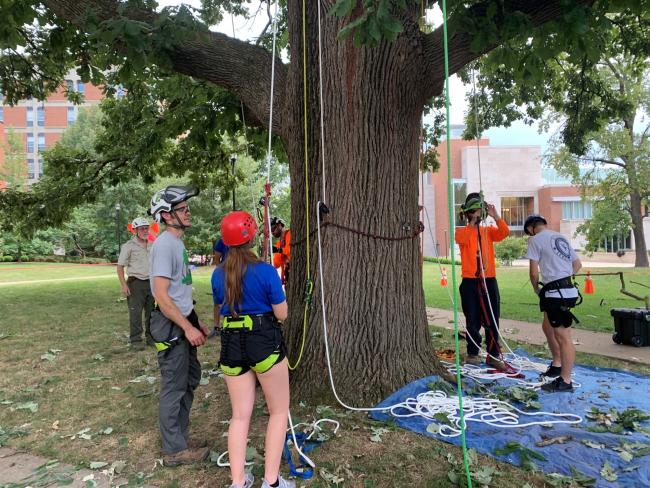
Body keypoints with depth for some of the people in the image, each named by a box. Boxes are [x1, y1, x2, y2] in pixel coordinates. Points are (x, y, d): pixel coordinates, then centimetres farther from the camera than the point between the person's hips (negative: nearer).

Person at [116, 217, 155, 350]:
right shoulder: (129, 246, -5)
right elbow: (120, 267, -5)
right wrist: (123, 285, -13)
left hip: (150, 283, 5)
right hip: (135, 283, -5)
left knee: (151, 312, 10)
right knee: (135, 313, -2)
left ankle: (151, 337, 21)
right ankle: (135, 340, 8)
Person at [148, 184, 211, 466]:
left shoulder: (177, 242, 12)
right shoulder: (164, 245, -18)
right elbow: (162, 296, -24)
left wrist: (195, 321, 19)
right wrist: (188, 328, -23)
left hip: (183, 321, 10)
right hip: (171, 325, -10)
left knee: (189, 379, 19)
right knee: (175, 386, 2)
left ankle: (180, 436, 35)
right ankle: (175, 450, 19)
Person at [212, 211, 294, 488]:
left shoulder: (218, 274, 2)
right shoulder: (266, 271, -13)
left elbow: (219, 313, 13)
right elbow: (282, 314, -7)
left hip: (231, 346, 5)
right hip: (265, 344, -4)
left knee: (240, 415, 15)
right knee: (279, 411, 13)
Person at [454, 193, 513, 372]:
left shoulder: (489, 231, 11)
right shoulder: (462, 231, 3)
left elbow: (505, 232, -9)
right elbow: (463, 239, -21)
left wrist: (495, 216, -20)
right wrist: (472, 221, -25)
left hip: (489, 281, 3)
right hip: (470, 282, -2)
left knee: (492, 320, 3)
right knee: (473, 320, 4)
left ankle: (493, 355, 12)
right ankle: (472, 353, 18)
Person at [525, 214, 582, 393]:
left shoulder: (535, 240, -6)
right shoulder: (561, 237, 18)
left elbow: (534, 271, -9)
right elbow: (578, 264, 21)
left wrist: (536, 289, 7)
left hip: (556, 293, -9)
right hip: (567, 288, 9)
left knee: (563, 337, -3)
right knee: (547, 327, 24)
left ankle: (565, 381, 4)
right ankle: (556, 364, 36)